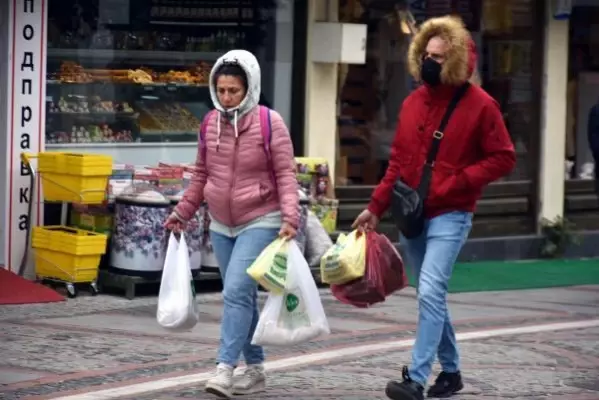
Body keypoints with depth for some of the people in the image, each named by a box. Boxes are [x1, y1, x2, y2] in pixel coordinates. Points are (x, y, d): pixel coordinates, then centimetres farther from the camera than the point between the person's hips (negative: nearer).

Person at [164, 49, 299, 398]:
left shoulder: (269, 123, -10)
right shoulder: (211, 122, 6)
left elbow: (286, 174, -11)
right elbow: (202, 175, 16)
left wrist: (290, 217, -22)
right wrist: (182, 212, 15)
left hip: (260, 222, -6)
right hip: (222, 225, 6)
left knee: (237, 291, -18)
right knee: (242, 297, 11)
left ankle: (225, 368, -19)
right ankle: (255, 369, 20)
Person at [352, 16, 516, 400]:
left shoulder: (479, 105, -7)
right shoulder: (413, 102, 9)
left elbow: (503, 158, -6)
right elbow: (398, 161, 15)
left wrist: (457, 183, -15)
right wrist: (376, 207, 9)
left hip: (449, 215, -6)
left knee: (431, 293, -17)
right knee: (433, 297, 14)